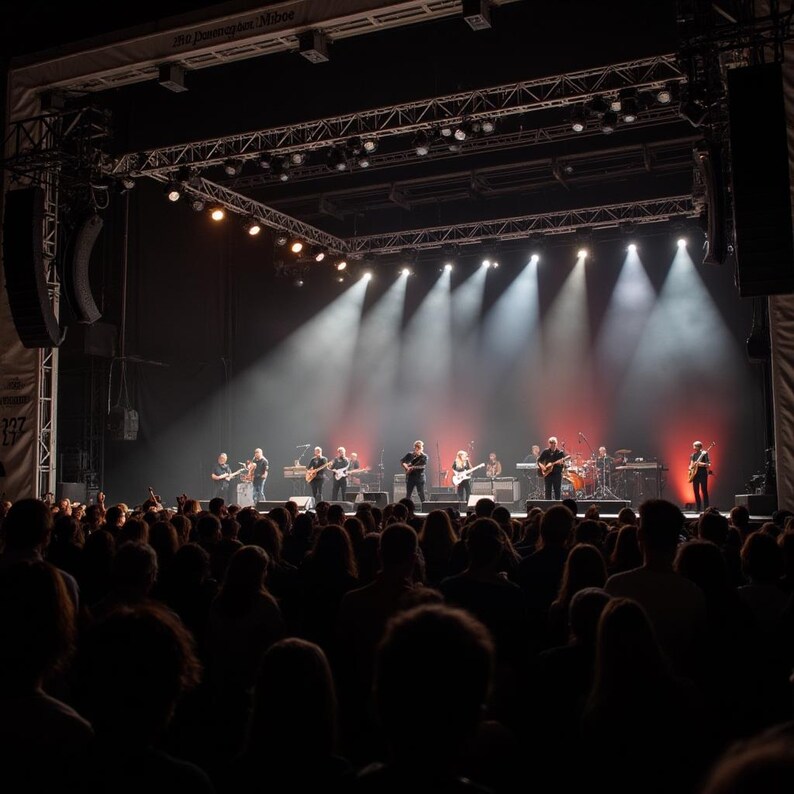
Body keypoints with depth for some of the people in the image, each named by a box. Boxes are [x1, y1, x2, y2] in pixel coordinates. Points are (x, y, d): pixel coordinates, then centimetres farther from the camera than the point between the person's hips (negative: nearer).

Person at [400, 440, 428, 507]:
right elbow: (402, 462, 7)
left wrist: (413, 467, -20)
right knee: (408, 495, 7)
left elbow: (424, 466, -14)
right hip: (410, 477, 2)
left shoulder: (424, 457, -1)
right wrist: (407, 467, -12)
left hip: (420, 478, -2)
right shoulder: (409, 455, 7)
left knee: (421, 495, -5)